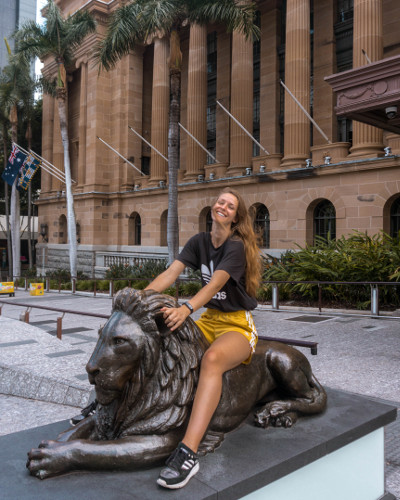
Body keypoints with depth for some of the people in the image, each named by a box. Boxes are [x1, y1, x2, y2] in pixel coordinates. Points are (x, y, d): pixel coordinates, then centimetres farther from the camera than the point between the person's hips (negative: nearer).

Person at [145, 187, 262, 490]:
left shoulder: (236, 247, -12)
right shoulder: (200, 242, 7)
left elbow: (216, 283, -28)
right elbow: (170, 274, -3)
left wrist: (186, 309, -45)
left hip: (238, 325, -7)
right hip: (210, 320, 7)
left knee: (212, 358, -37)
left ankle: (188, 453, -45)